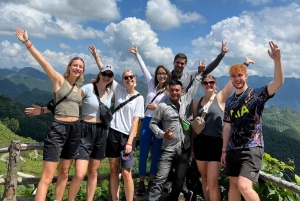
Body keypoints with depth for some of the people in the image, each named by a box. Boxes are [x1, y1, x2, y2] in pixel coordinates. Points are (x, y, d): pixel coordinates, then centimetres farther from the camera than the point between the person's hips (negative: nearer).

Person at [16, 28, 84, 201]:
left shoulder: (79, 89, 14)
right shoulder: (59, 80, -2)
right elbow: (43, 61, -13)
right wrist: (27, 42, -19)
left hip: (75, 130, 6)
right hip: (58, 129, -6)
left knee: (64, 173, 14)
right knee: (47, 177, -6)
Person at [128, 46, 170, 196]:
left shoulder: (169, 91, 0)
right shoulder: (151, 84, 9)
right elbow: (144, 69, 14)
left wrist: (157, 107, -13)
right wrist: (137, 55, 17)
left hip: (160, 124, -2)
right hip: (147, 121, 2)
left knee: (156, 154, 7)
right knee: (143, 153, 2)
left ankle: (151, 182, 20)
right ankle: (141, 183, 12)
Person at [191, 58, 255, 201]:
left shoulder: (220, 98, -1)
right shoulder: (197, 102, 8)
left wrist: (245, 64, -14)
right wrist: (192, 145, 15)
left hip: (215, 143, -4)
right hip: (200, 142, 4)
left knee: (212, 182, -5)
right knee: (204, 179, 14)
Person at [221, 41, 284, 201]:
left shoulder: (257, 94, -3)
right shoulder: (230, 102, 12)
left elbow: (278, 82, -21)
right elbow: (227, 127, 13)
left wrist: (277, 60, -35)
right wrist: (224, 150, 12)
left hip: (252, 148, -6)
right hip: (233, 149, 6)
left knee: (244, 186, -18)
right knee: (233, 185, 13)